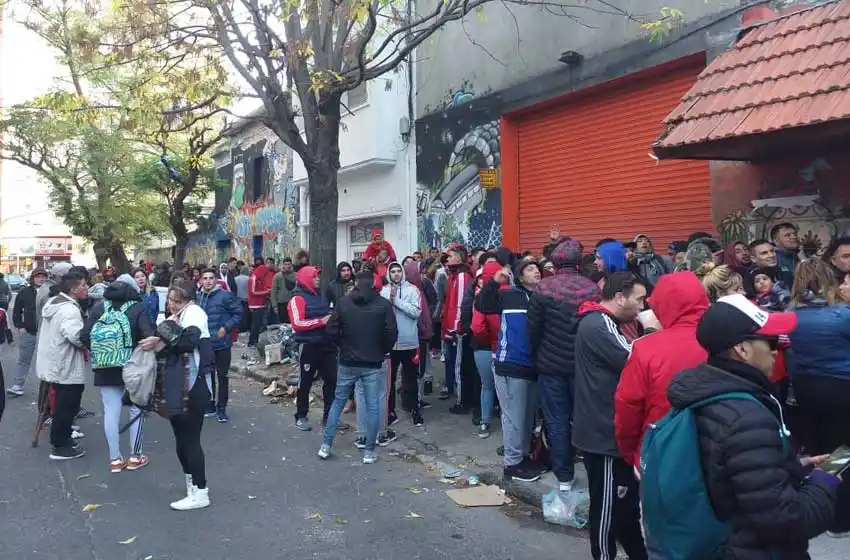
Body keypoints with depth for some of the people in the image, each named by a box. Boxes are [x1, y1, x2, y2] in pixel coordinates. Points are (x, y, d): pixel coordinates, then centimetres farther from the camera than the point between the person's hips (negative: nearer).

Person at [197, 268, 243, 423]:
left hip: (221, 343, -5)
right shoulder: (198, 297, 4)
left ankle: (221, 408, 12)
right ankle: (210, 404, 29)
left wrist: (226, 328, -16)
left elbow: (238, 313, -9)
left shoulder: (225, 296, -12)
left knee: (223, 376, 2)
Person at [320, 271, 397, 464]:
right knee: (372, 406, 6)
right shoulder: (383, 304, -5)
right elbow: (392, 333, -9)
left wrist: (344, 346, 12)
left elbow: (331, 330, -4)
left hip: (347, 362, 2)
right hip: (373, 364, -2)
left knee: (338, 401, 15)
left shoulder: (343, 301, -2)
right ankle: (369, 452, 9)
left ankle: (326, 446, 17)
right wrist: (382, 351, 8)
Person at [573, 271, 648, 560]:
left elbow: (621, 361, 13)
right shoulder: (598, 324, -19)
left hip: (609, 429, 11)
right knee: (608, 503, 3)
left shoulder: (604, 323, 15)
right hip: (604, 432, -11)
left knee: (626, 499, 20)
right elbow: (632, 362, -23)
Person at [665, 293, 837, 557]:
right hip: (755, 550, -8)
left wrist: (793, 466, 6)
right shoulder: (747, 418, -30)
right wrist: (825, 483, -13)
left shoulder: (706, 396, -2)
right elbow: (785, 519, -28)